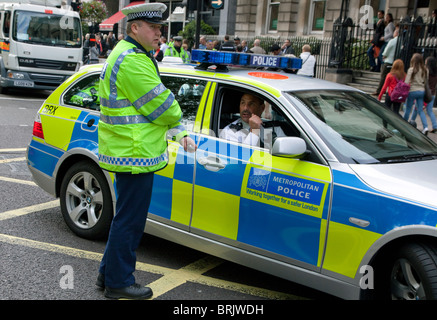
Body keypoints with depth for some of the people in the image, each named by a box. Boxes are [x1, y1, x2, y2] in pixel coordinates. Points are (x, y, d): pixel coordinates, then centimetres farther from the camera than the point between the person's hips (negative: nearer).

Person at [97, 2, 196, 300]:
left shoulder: (135, 56, 19)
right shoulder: (133, 60, -18)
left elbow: (156, 104, 19)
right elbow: (161, 105, -19)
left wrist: (179, 133, 9)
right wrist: (178, 120, 3)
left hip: (129, 152, 11)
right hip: (134, 153, -11)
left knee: (127, 217, 20)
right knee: (130, 219, 0)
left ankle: (109, 273, 32)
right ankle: (118, 283, 14)